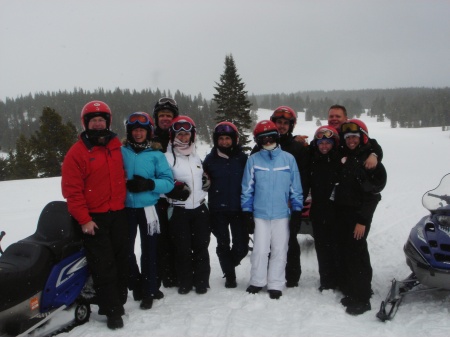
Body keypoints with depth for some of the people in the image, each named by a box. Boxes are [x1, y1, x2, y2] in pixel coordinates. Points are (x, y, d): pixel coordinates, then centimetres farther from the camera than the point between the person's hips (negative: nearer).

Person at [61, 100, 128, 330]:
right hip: (93, 218, -4)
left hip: (118, 214, 5)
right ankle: (112, 310, 8)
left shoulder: (117, 146, 6)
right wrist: (84, 219, -14)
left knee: (121, 261, 11)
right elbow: (71, 190, -10)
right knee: (103, 266, -2)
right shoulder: (77, 152, -8)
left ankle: (117, 300, 26)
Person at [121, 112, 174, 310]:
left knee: (148, 251, 6)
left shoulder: (156, 155, 1)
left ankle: (149, 290, 20)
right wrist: (125, 184, -17)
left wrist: (149, 184, -20)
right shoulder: (120, 152, 3)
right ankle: (137, 285, 28)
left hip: (148, 208, -1)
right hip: (126, 208, 1)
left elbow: (169, 182, -3)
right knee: (126, 250, 7)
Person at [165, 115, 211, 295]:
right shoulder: (167, 157, -5)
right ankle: (184, 283, 17)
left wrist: (206, 182, 11)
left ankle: (201, 282, 18)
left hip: (200, 208, 5)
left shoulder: (197, 157, 15)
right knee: (183, 248, 1)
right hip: (179, 211, -4)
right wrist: (174, 190, -21)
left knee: (201, 247, 6)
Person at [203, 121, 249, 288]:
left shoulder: (242, 158, -2)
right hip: (218, 210, 1)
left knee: (241, 246, 1)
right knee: (223, 245, 10)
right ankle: (229, 274, 28)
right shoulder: (210, 159, 1)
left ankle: (229, 265, 31)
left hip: (238, 209, -1)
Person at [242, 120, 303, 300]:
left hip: (282, 213, 0)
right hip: (260, 213, 0)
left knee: (279, 251, 8)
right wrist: (247, 212, 1)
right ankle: (257, 282, 24)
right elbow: (247, 188, 2)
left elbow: (295, 187, 3)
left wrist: (297, 210, 3)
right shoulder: (253, 160, -1)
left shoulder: (288, 159, -2)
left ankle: (275, 285, 22)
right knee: (260, 250, 5)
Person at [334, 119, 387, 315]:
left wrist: (363, 220, -17)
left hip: (358, 214, -7)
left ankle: (362, 298, 3)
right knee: (344, 252, 10)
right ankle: (350, 290, 24)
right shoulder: (344, 157, 12)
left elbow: (372, 193, -14)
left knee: (356, 252, -6)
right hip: (341, 211, 7)